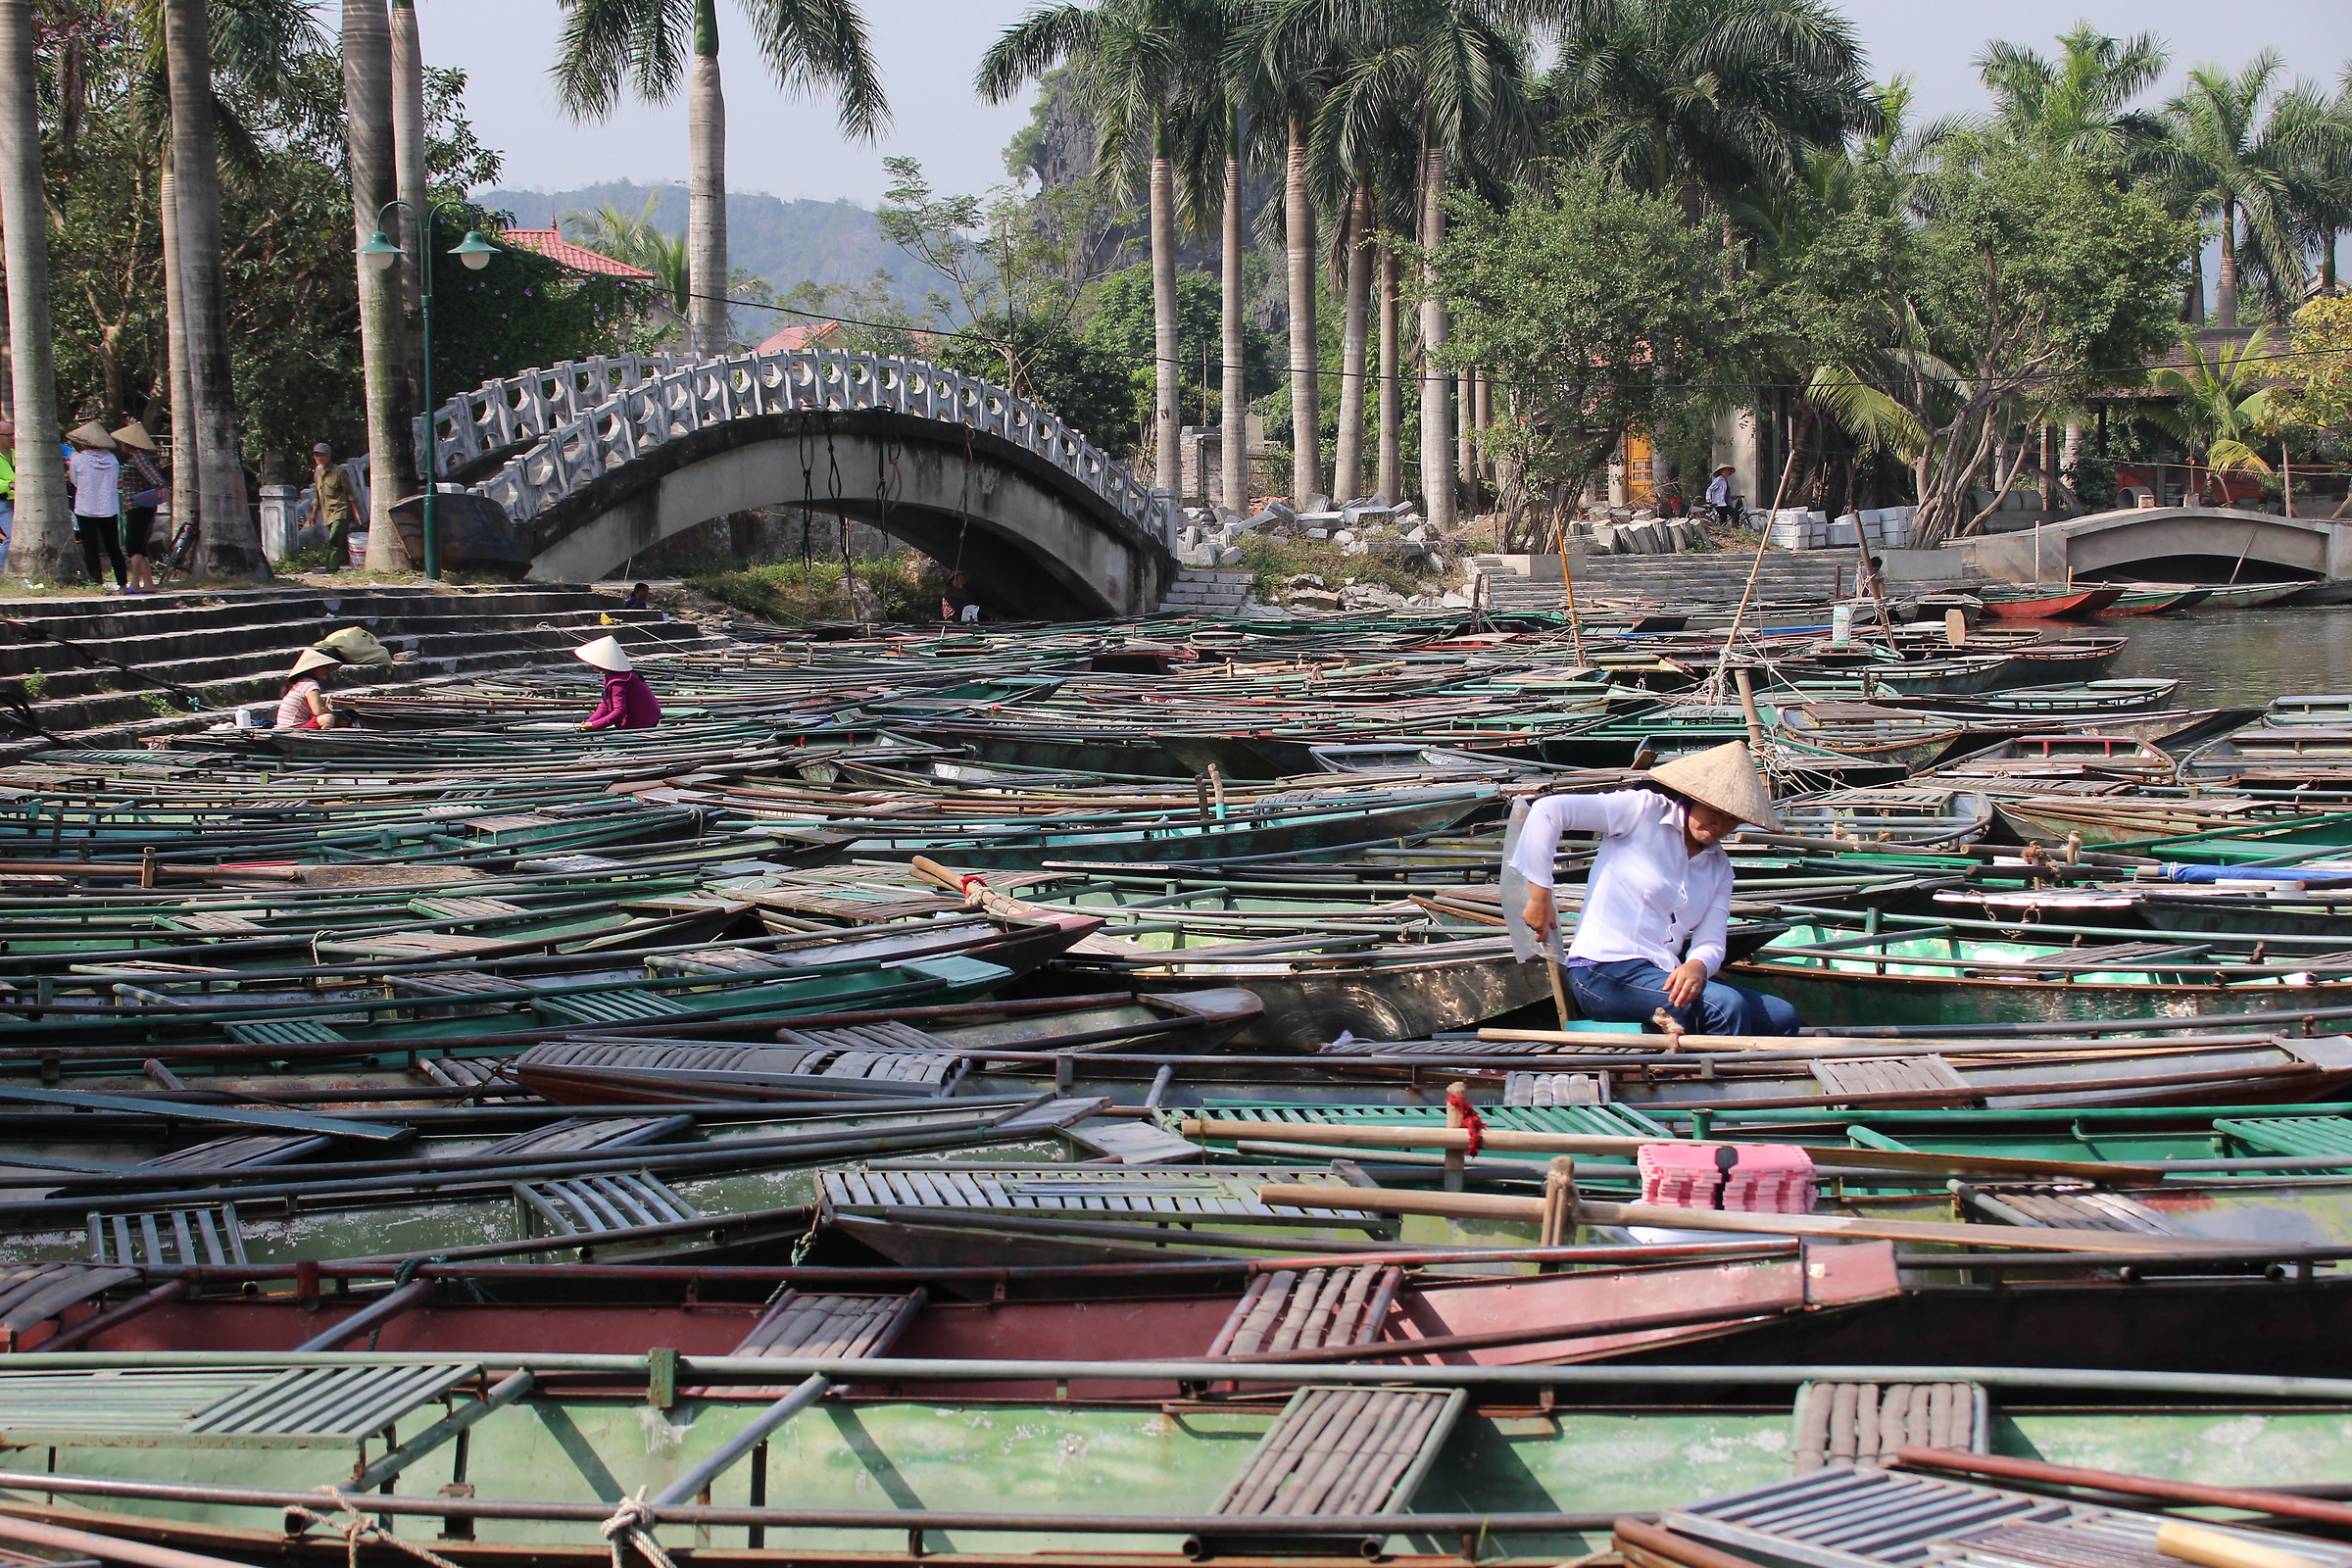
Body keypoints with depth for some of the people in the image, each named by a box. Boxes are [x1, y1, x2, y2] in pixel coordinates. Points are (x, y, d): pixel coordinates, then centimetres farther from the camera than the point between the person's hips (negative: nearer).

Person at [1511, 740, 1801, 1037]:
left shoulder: (1719, 868, 17)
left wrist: (1697, 966, -20)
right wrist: (1540, 896, -12)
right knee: (1728, 1006, -28)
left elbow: (1710, 944, 6)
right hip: (1605, 973, -8)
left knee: (1782, 1018, -6)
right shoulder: (1644, 810, -3)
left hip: (1662, 978, 8)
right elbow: (1547, 810, -10)